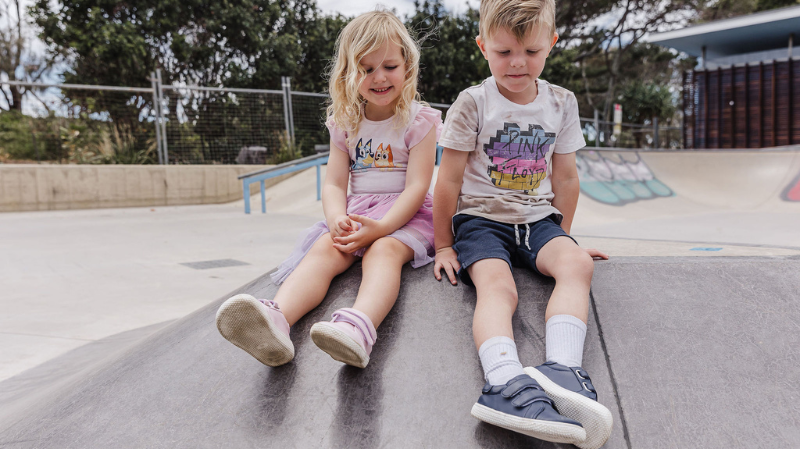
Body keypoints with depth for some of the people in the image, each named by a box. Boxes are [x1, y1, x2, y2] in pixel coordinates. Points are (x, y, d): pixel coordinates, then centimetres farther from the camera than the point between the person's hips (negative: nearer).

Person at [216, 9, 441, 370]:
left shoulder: (418, 121, 0)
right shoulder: (345, 122, 13)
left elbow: (417, 186, -10)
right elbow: (334, 183, 7)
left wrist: (381, 227, -26)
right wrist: (337, 218, -17)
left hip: (405, 214, -3)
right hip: (355, 212, 3)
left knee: (384, 250, -36)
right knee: (325, 249, -28)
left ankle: (358, 328, -66)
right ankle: (276, 319, -55)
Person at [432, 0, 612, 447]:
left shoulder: (562, 103, 8)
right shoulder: (473, 103, -4)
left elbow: (565, 177, 16)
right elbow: (449, 180, -1)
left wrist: (563, 234, 17)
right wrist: (444, 246, 1)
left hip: (538, 219, 4)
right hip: (481, 218, -3)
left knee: (578, 263, -28)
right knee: (496, 286, -32)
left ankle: (562, 370, -41)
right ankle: (507, 384, -52)